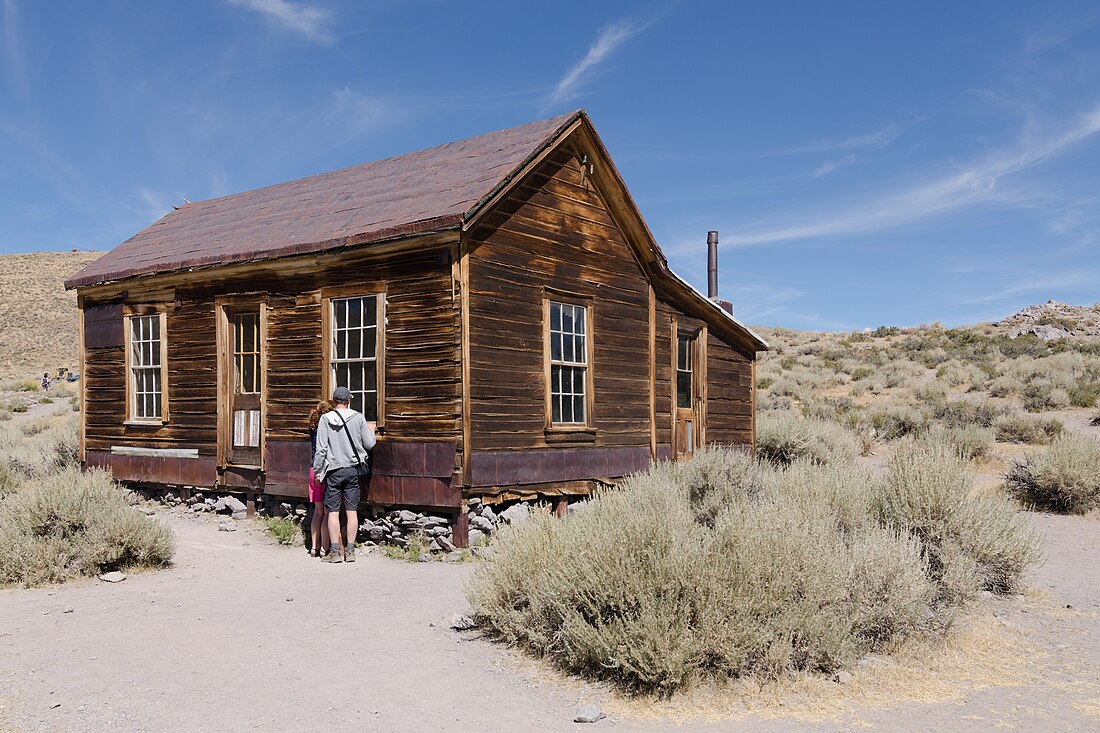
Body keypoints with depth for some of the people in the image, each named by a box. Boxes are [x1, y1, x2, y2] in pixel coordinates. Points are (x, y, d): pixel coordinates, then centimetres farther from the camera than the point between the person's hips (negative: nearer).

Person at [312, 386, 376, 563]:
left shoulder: (326, 419, -4)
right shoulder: (358, 418, -1)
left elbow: (321, 448, -7)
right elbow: (369, 444, 3)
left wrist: (317, 471, 2)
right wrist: (371, 431, 23)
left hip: (334, 471, -2)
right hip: (353, 470, 2)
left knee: (333, 511, 3)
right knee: (352, 511, 6)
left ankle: (335, 551, 3)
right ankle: (350, 550, 9)